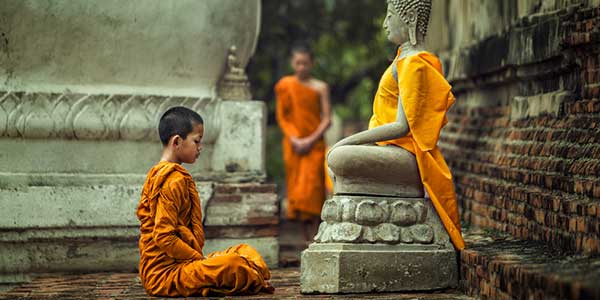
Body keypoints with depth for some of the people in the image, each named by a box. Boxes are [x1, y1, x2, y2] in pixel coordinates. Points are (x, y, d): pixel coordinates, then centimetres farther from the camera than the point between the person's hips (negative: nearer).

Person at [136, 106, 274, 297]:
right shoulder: (175, 181, -16)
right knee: (231, 264, -30)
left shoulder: (157, 174, 17)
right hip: (165, 274, -11)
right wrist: (200, 259, -15)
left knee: (244, 251, 15)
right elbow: (164, 237, -23)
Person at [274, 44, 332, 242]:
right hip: (293, 145, 2)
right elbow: (281, 117, 5)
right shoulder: (284, 86, 6)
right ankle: (306, 238, 7)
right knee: (296, 187, 1)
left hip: (314, 145, -2)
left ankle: (314, 237, -15)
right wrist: (294, 139, -9)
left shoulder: (320, 88, 3)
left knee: (312, 187, -12)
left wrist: (311, 140, -13)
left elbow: (327, 119, 0)